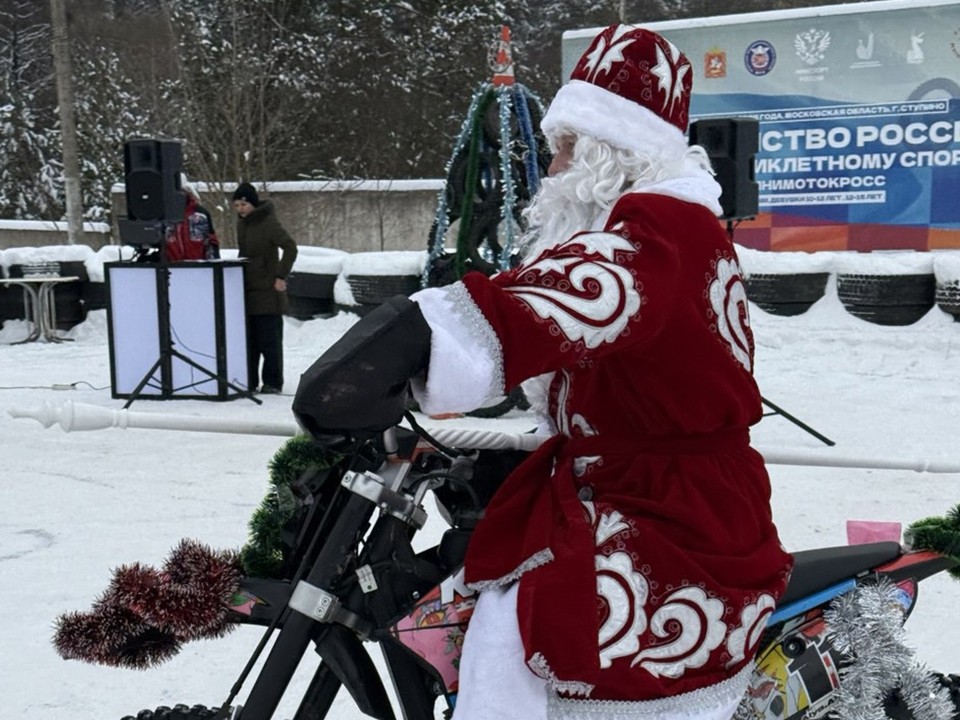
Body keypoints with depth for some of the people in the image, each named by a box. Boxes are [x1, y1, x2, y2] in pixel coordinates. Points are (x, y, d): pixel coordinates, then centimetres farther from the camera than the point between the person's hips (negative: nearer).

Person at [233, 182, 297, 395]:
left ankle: (272, 383, 5)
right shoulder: (241, 223, 11)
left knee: (269, 339, -2)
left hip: (267, 291, -8)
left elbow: (290, 248, -19)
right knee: (248, 338, 10)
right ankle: (249, 381, 16)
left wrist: (281, 276, -19)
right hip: (247, 289, 8)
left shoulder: (268, 223, -13)